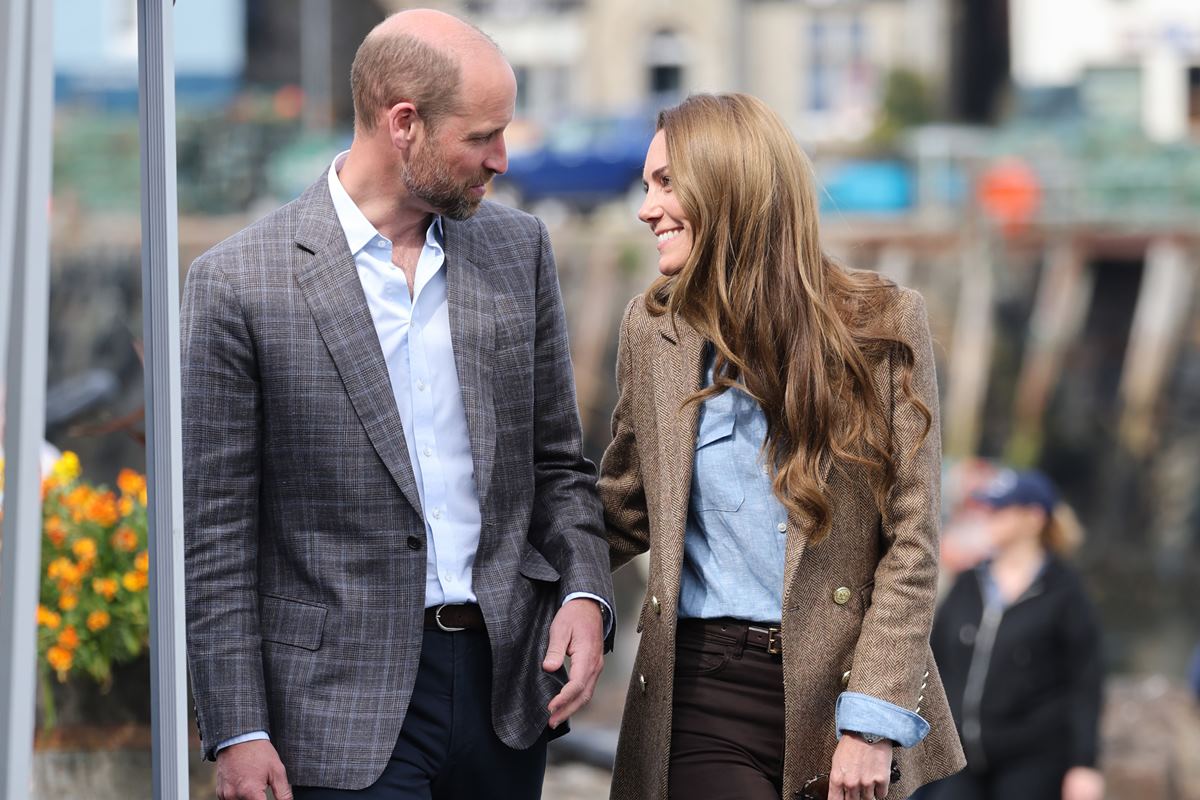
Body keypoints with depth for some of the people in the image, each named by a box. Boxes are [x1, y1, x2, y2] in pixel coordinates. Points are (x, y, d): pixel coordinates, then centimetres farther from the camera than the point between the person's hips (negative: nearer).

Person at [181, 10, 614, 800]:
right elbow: (215, 533, -5)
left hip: (507, 680, 5)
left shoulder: (518, 250, 9)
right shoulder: (239, 283, -6)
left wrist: (584, 592, -3)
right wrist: (237, 733, -9)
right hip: (349, 708, -4)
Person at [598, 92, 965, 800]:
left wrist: (873, 722, -10)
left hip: (836, 685, -1)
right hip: (704, 694, 1)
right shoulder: (652, 332, 8)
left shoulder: (883, 325, 0)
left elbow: (912, 541, -3)